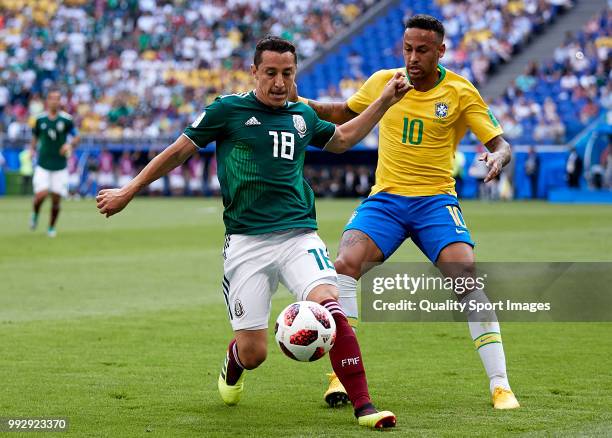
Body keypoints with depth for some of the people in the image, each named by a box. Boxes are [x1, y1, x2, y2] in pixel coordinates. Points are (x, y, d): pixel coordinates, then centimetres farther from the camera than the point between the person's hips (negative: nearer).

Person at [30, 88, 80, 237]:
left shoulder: (66, 119, -4)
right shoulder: (40, 119, 1)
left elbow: (76, 137, 4)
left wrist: (70, 144, -16)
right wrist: (32, 148, 0)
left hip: (60, 166, 0)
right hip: (43, 165, 0)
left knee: (56, 199, 0)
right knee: (41, 194, -16)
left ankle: (51, 227, 19)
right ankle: (35, 214, 16)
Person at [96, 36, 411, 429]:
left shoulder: (302, 116, 13)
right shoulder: (228, 110, 0)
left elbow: (342, 139, 34)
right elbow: (179, 151, 10)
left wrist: (385, 101, 26)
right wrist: (128, 192, 14)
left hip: (299, 235, 2)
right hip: (247, 244, -2)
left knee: (330, 307, -26)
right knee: (253, 353, -4)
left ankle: (364, 407, -21)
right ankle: (233, 364, 36)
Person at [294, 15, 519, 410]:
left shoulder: (461, 93, -3)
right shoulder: (383, 82, 4)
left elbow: (500, 144, -3)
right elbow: (345, 114, 21)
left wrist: (498, 157, -27)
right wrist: (304, 104, 5)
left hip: (436, 199, -2)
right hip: (385, 198, 2)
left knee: (467, 278, -22)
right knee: (345, 264, -23)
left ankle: (500, 385, -13)